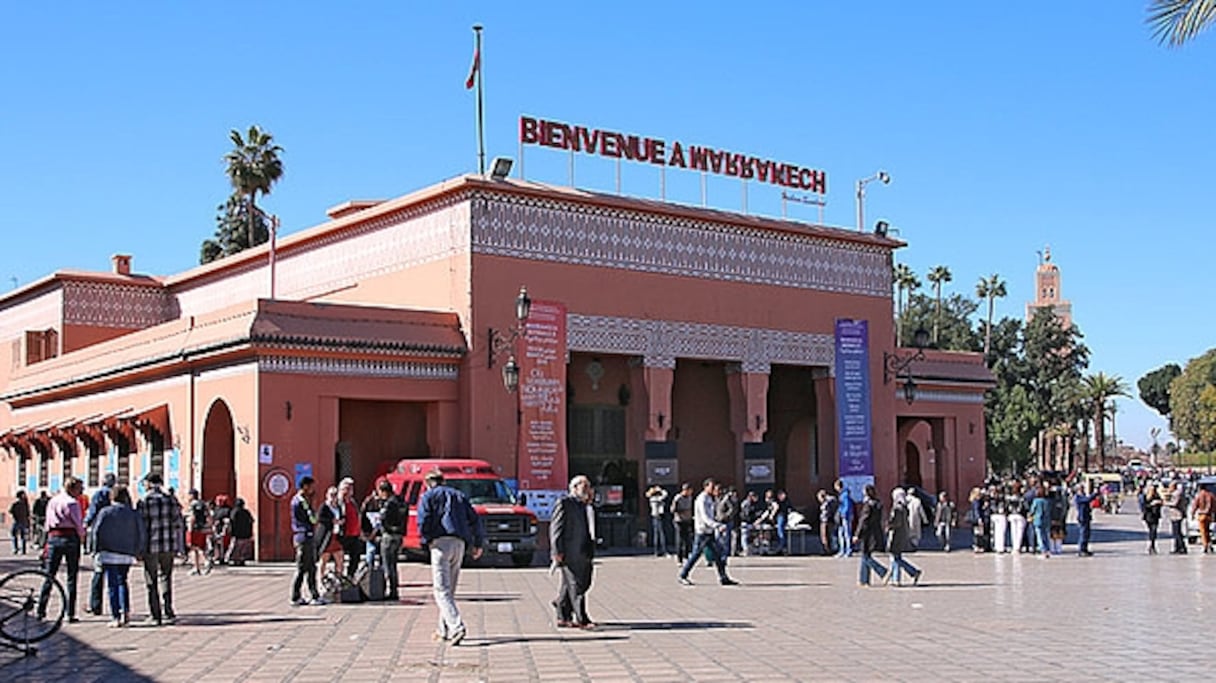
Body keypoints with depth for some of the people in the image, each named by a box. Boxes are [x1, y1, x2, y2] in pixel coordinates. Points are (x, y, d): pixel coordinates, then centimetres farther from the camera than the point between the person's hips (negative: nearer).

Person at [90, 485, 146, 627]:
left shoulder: (105, 512, -3)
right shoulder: (133, 514, 2)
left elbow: (96, 531, -8)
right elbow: (142, 534, 1)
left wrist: (97, 550, 0)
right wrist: (137, 551, 12)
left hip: (109, 554, -3)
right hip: (127, 555, 3)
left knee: (112, 585, 2)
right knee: (122, 581, 19)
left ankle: (116, 617, -1)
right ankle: (126, 611, 4)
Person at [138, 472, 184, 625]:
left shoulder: (144, 502, -6)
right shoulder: (171, 500, 3)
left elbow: (140, 526, -6)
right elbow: (179, 523, 3)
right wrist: (178, 546, 10)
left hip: (151, 546, -3)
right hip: (169, 546, 3)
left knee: (151, 581, 6)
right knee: (166, 578, 13)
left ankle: (155, 615, 7)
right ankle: (168, 613, 9)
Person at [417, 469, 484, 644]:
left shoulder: (428, 496, 9)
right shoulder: (459, 495, 25)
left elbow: (423, 520, -8)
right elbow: (474, 519, 17)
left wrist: (426, 539, 7)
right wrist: (477, 543, 18)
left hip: (441, 543, -6)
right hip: (460, 544, 6)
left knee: (442, 590, -10)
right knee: (450, 588, 16)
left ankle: (457, 626, -26)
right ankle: (444, 630, 21)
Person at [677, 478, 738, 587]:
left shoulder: (709, 498, 14)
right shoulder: (702, 500, -16)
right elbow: (705, 518, -25)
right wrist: (717, 526, -36)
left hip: (710, 532, 9)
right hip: (703, 532, -9)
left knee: (719, 553, 4)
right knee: (695, 554, -2)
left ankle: (723, 578, 6)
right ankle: (683, 576, 10)